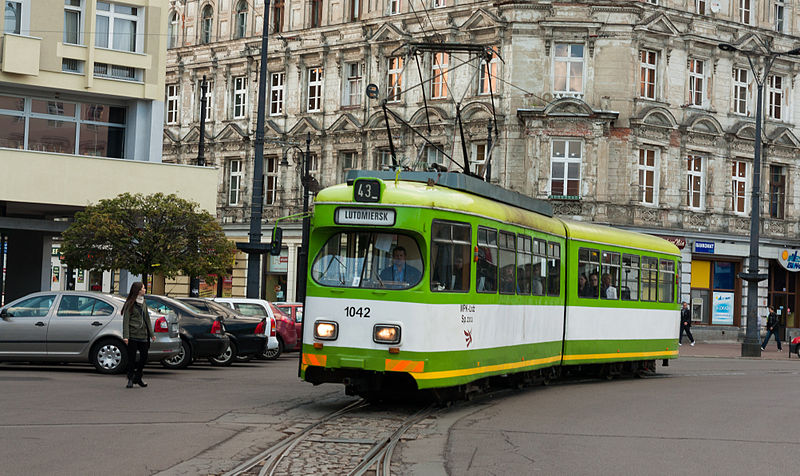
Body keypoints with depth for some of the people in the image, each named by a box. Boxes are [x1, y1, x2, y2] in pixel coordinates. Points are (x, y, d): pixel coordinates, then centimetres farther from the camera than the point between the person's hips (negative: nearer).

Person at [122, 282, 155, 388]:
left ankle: (138, 378, 18)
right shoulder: (130, 304, -4)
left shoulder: (143, 303, 16)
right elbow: (126, 320, -8)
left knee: (144, 357, 4)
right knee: (132, 358, -1)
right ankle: (130, 379, 8)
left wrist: (151, 333, 18)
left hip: (143, 335, 6)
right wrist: (125, 336, -15)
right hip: (133, 335, -6)